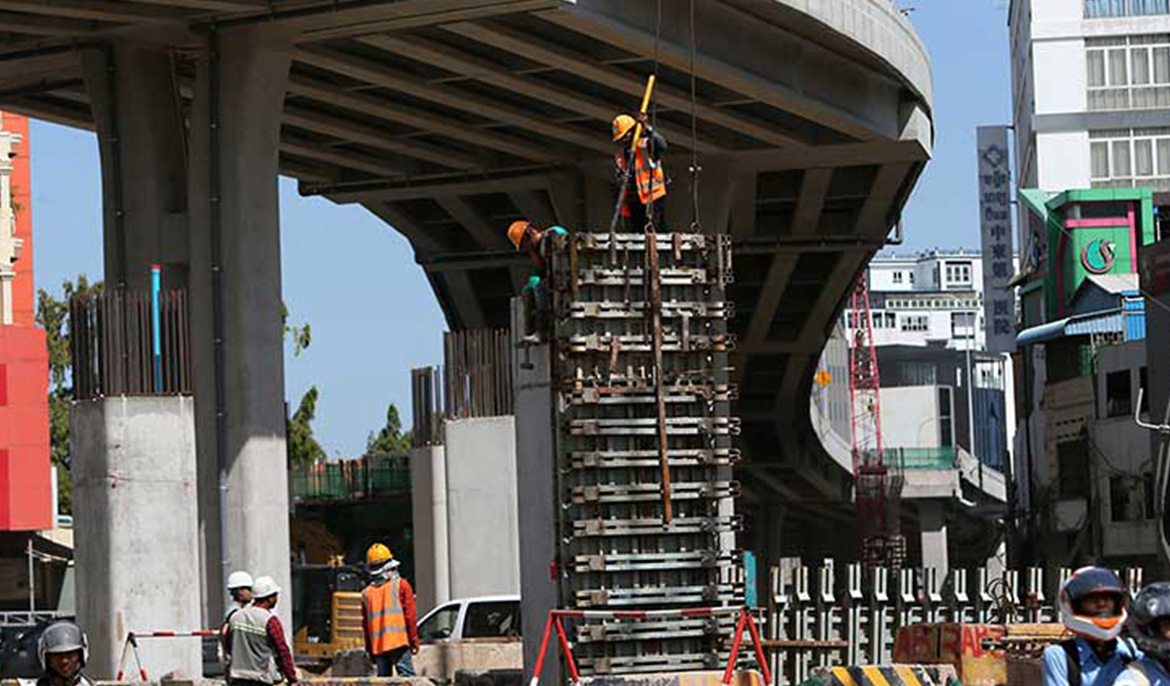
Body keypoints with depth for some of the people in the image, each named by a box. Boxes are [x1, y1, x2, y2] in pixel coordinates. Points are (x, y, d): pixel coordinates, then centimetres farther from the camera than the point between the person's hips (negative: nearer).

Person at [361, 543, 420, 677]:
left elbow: (365, 625, 15)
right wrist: (414, 641, 3)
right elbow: (410, 615, -2)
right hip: (398, 641, -4)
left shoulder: (366, 593, 14)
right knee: (407, 676, -9)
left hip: (377, 646, 4)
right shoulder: (401, 585, 2)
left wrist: (370, 650, 20)